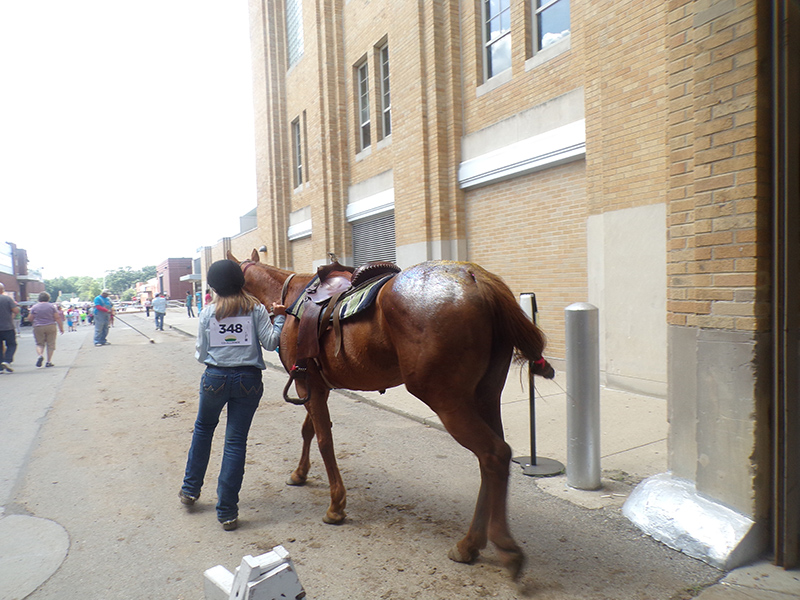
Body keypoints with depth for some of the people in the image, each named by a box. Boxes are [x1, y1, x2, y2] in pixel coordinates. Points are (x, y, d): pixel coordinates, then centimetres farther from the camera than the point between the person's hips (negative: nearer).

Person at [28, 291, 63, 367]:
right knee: (50, 344, 5)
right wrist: (61, 328, 4)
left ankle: (40, 355, -18)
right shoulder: (52, 306, 0)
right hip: (51, 327, 0)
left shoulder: (34, 307, 1)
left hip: (38, 327, 0)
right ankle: (49, 361, 3)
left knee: (39, 344, 10)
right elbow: (58, 318, -1)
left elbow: (29, 319, 4)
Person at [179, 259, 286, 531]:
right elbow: (270, 342, -7)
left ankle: (191, 488, 37)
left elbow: (201, 354, 3)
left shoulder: (208, 312, 1)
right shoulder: (255, 308, -2)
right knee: (236, 441, 3)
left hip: (215, 377, 1)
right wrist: (279, 317, 6)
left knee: (203, 428, 26)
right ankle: (227, 512, 8)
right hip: (248, 379, -1)